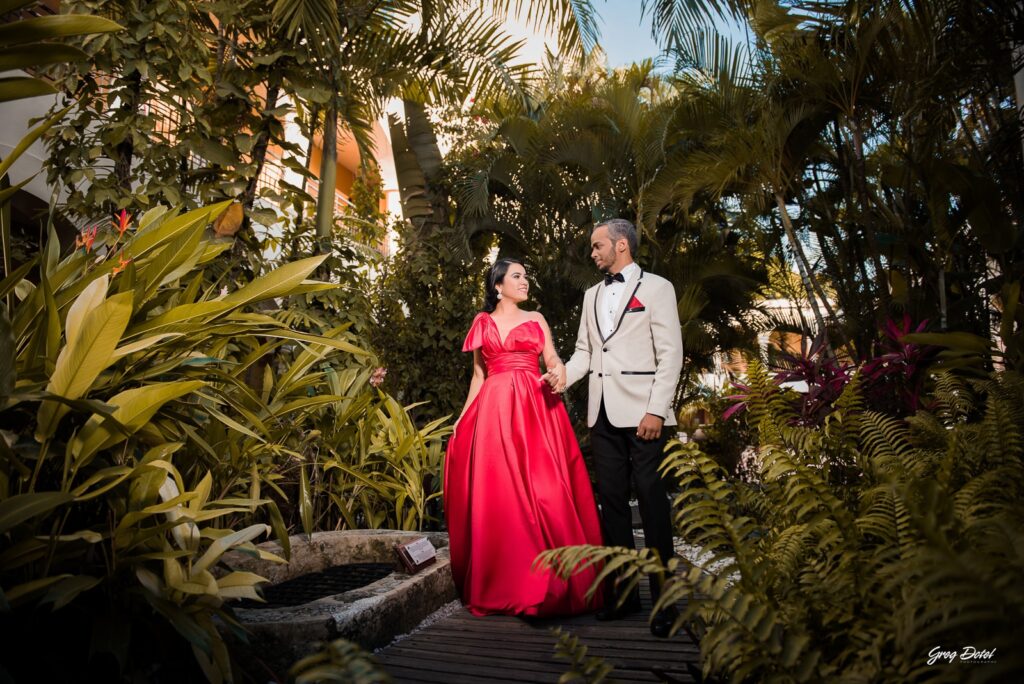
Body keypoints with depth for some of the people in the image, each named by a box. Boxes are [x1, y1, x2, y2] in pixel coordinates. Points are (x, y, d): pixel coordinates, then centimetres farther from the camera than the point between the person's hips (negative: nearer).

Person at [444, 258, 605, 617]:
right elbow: (478, 375, 15)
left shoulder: (536, 319, 15)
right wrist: (463, 417, 9)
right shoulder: (483, 322, 14)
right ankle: (502, 584, 10)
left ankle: (546, 583, 2)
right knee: (498, 493, -2)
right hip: (495, 410, 0)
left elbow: (553, 360, 6)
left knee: (544, 490, -7)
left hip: (536, 408, 0)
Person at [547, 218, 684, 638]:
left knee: (651, 501, -2)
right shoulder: (592, 295, 19)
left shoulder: (656, 288, 1)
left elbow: (670, 354, -6)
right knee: (611, 501, 9)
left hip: (641, 412, -6)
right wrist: (564, 374, -2)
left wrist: (656, 410, -13)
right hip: (602, 413, 6)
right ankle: (624, 592, 21)